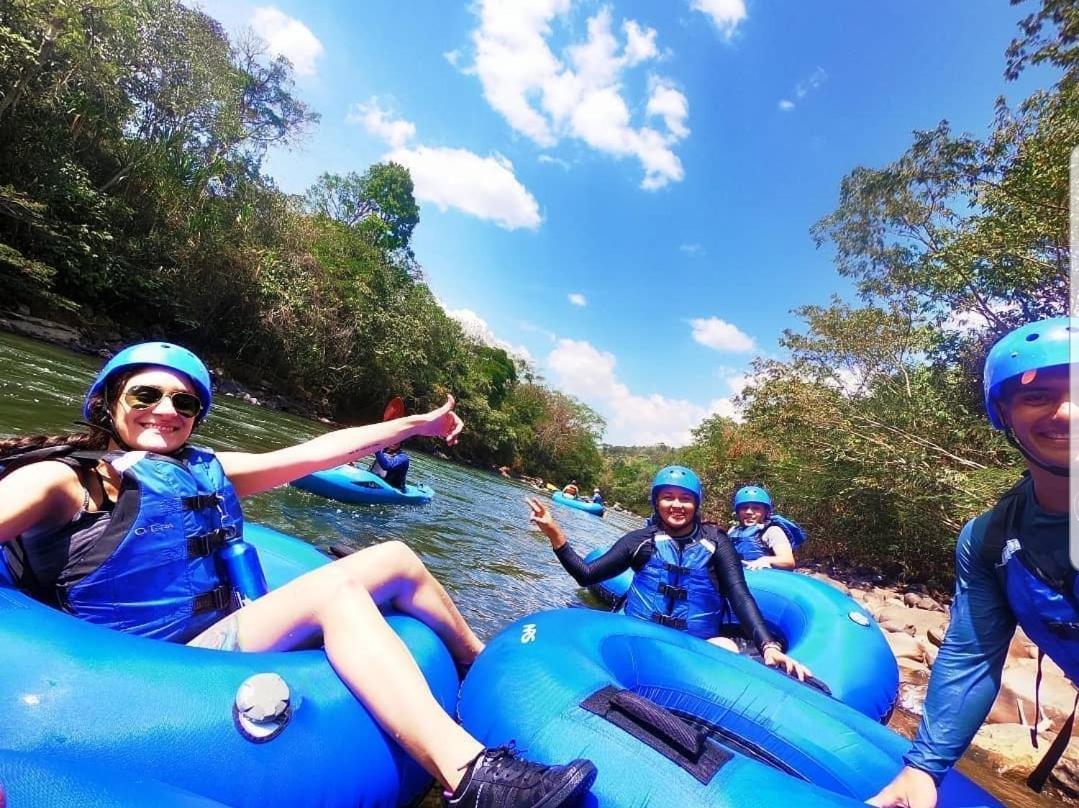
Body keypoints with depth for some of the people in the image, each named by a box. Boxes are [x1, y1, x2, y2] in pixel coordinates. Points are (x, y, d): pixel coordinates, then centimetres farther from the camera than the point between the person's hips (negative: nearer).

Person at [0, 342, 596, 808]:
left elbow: (316, 452, 7)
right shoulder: (62, 479, -5)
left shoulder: (206, 470, 11)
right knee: (334, 589, -30)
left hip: (234, 632, 7)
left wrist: (416, 425, 6)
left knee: (394, 559, 0)